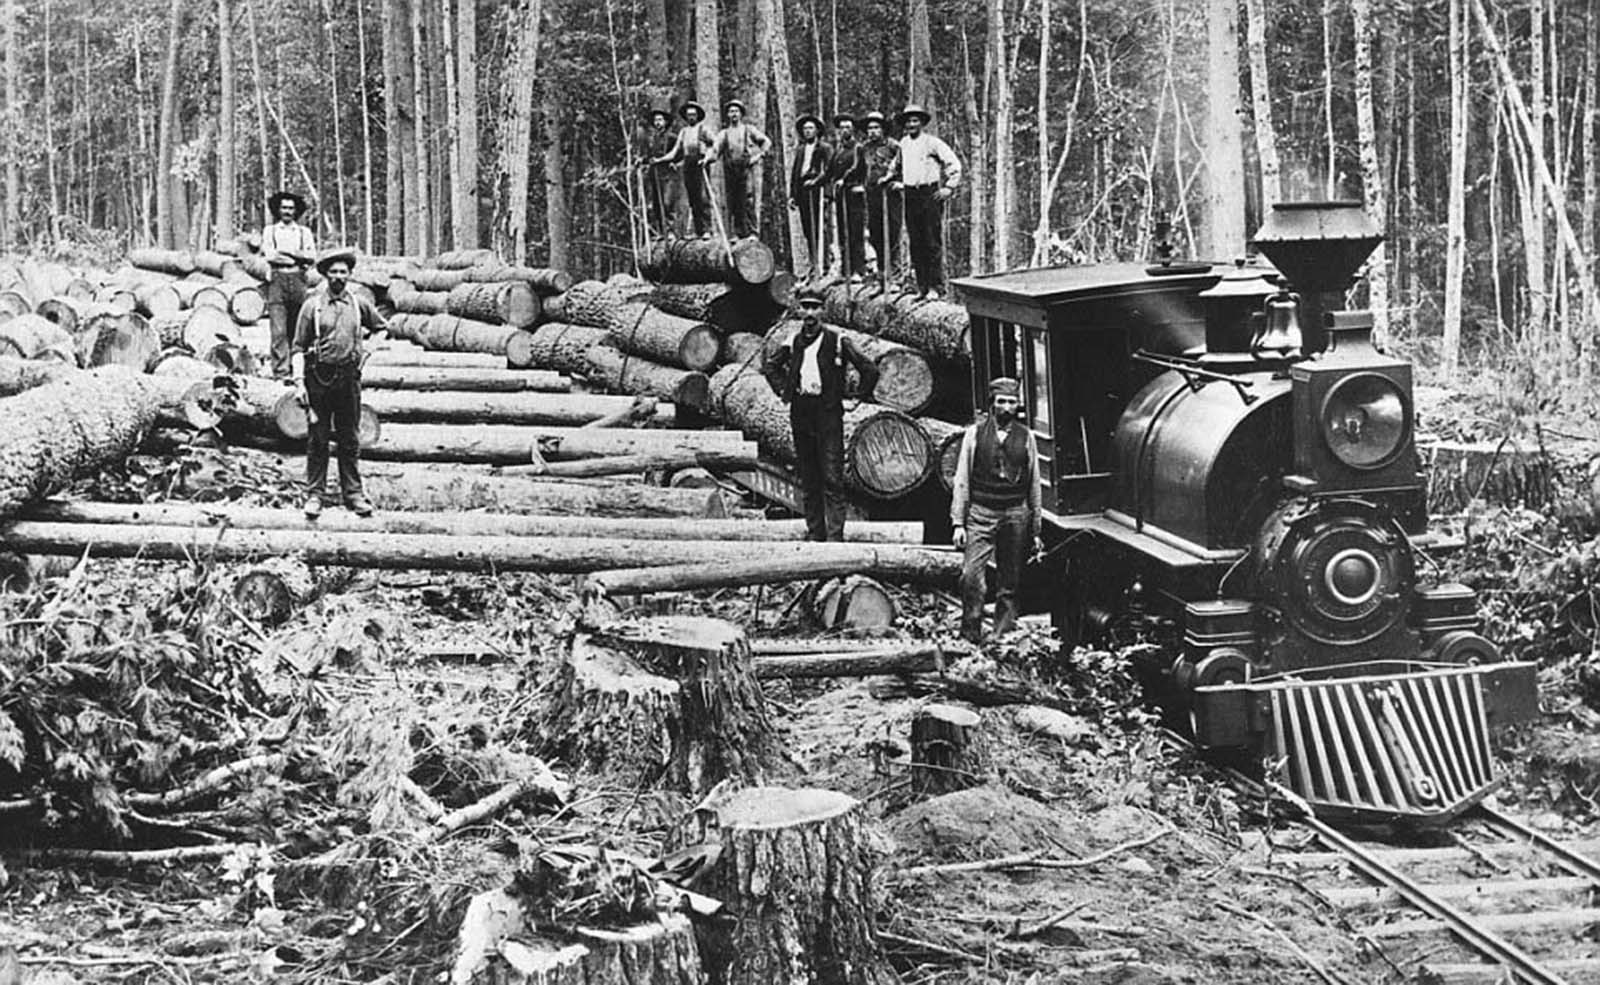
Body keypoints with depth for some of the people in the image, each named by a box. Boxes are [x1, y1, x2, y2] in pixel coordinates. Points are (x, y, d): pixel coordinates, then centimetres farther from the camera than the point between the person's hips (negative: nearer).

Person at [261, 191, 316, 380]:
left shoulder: (304, 232, 16)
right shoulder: (269, 230, 12)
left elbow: (312, 256, 3)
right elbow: (269, 256, -3)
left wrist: (285, 252, -7)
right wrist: (298, 257, -5)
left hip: (297, 280, 2)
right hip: (277, 280, -2)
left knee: (296, 329, 3)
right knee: (279, 330, -10)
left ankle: (292, 368, 11)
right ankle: (281, 371, -13)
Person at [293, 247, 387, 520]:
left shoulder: (360, 305, 7)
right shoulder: (312, 306, 0)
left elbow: (382, 329, 23)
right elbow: (299, 347, -1)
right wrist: (300, 382, -9)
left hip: (349, 378, 2)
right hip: (319, 377, -2)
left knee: (349, 440, 6)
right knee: (317, 440, 2)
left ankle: (353, 493, 12)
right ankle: (314, 495, 8)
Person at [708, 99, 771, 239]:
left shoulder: (749, 130, 13)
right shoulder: (724, 133, 17)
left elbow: (766, 142, 11)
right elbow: (715, 149, 5)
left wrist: (759, 155, -3)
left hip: (746, 168, -3)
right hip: (730, 170, 3)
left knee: (748, 201, -14)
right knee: (733, 204, 0)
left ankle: (753, 232, -14)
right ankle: (739, 233, 5)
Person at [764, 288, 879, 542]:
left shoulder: (836, 339, -5)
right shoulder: (794, 340, 9)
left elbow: (869, 369, -2)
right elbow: (772, 366, 26)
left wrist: (862, 397, 0)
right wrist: (783, 390, 15)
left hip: (828, 410, -5)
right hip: (800, 410, 5)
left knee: (832, 477, -8)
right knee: (808, 478, 8)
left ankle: (835, 533, -9)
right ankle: (815, 532, 14)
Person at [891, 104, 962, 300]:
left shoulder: (932, 143, -4)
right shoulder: (903, 144, 12)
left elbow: (954, 164, -5)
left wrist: (949, 187, -9)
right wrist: (900, 183, 15)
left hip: (930, 194, -5)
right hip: (911, 195, 5)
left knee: (933, 243, -7)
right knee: (915, 243, 4)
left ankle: (935, 287, -5)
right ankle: (922, 286, 10)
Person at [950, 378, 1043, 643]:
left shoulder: (1026, 436, 6)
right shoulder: (975, 433, 3)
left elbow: (1034, 485, 10)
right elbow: (962, 480, 4)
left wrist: (1036, 530, 9)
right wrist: (958, 522, -3)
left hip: (1016, 515, 2)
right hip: (981, 514, -1)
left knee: (1009, 584, 6)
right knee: (971, 576, -13)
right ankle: (970, 638, -4)